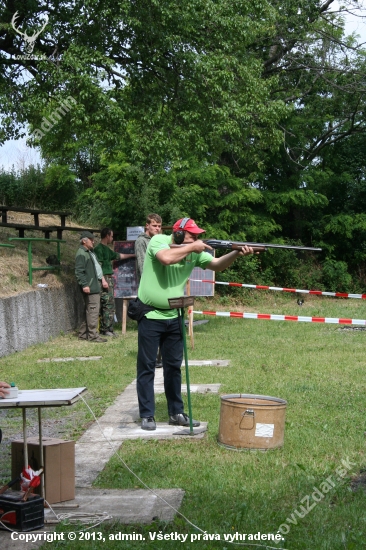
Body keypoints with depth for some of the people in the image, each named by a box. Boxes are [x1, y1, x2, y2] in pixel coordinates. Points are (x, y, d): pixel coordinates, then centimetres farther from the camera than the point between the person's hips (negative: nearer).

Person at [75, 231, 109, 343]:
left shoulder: (90, 252, 21)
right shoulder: (81, 253, -12)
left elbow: (96, 268, 29)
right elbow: (79, 271, -19)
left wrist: (102, 279, 21)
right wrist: (84, 285, -24)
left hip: (95, 286, 11)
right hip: (90, 288, -11)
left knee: (89, 311, 13)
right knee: (93, 310, -10)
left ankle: (83, 334, 19)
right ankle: (93, 335, -7)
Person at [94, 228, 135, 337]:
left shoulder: (107, 249, 19)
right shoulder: (99, 248, -10)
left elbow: (118, 256, 32)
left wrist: (133, 255, 39)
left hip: (110, 279, 10)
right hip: (105, 279, -10)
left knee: (108, 305, 9)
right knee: (109, 305, -9)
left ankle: (103, 329, 12)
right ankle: (107, 329, -6)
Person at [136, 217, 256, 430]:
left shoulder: (195, 252, 2)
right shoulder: (158, 241, -13)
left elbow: (217, 264, -5)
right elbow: (167, 258, -33)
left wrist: (237, 254, -22)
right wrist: (191, 247, -23)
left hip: (174, 317, 6)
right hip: (151, 316, -6)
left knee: (174, 365, 12)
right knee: (147, 366, 2)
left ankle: (176, 413, 21)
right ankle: (147, 415, 11)